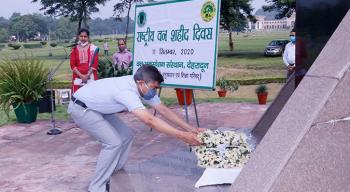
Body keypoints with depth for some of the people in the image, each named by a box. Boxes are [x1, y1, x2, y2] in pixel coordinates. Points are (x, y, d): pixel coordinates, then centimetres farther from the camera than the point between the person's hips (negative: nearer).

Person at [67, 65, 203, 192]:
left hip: (97, 108, 9)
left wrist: (190, 128, -12)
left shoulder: (143, 87, -9)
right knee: (114, 142, -18)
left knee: (126, 136, 5)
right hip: (80, 108, -9)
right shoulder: (127, 91, -37)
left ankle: (112, 175, 20)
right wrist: (182, 136, -45)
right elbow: (150, 120, -46)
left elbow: (163, 110, -6)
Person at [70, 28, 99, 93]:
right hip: (77, 78, 2)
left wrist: (87, 75, -11)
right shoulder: (75, 49, 8)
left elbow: (95, 64, -3)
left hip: (90, 78, -2)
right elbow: (72, 65, 4)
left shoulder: (93, 48, 3)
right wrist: (81, 75, -8)